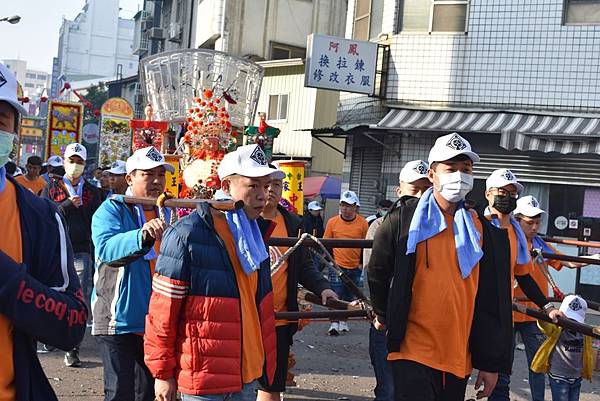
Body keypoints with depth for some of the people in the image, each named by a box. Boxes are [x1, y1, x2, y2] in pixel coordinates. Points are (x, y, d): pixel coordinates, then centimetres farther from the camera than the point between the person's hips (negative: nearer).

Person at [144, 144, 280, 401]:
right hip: (203, 378, -7)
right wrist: (162, 373, -8)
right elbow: (163, 311, -12)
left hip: (247, 375, 7)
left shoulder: (255, 234, 8)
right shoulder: (187, 234, -15)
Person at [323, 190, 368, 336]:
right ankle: (334, 323, -1)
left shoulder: (363, 223, -3)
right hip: (337, 266, -2)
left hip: (355, 268, 2)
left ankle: (343, 321, 27)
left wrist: (362, 263, 3)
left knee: (349, 297, 13)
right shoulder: (332, 222, -4)